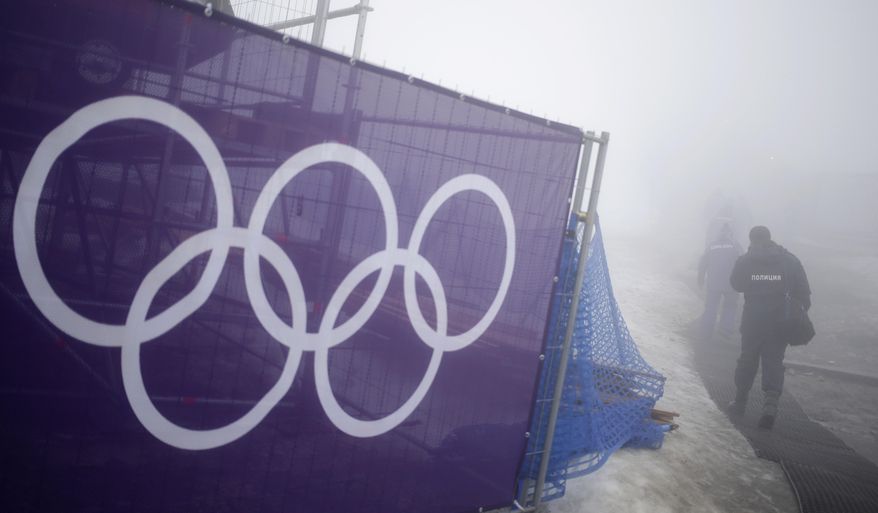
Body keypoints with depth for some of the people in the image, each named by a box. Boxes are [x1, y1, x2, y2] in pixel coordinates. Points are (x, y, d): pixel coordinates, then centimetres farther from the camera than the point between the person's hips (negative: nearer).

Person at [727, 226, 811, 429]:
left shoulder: (745, 261, -6)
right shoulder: (790, 260, -3)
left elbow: (736, 284, 8)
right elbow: (803, 293, -2)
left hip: (752, 319, 0)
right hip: (780, 321, 0)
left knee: (747, 359, 14)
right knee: (774, 361, 5)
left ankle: (740, 401, 24)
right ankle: (771, 402, -12)